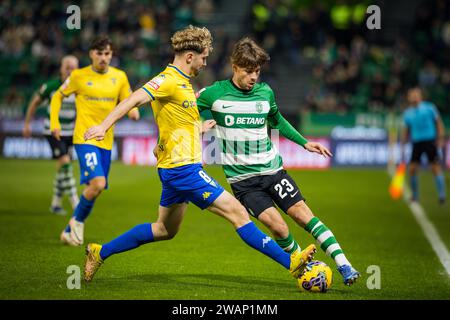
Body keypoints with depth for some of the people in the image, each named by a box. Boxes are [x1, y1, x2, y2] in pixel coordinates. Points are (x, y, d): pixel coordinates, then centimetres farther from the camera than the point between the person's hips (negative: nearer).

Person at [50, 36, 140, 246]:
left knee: (97, 188, 7)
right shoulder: (79, 76, -1)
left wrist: (133, 110, -11)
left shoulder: (119, 77, 6)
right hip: (85, 138, -5)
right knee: (98, 183, -23)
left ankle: (70, 232, 25)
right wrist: (54, 123, 1)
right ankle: (77, 221, 3)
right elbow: (58, 96, 11)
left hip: (106, 141, 5)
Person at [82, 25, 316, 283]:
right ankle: (290, 262, -10)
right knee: (238, 213, -11)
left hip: (175, 169, 11)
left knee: (165, 230, 22)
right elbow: (134, 99, -26)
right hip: (183, 168, -11)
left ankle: (100, 252, 28)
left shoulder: (183, 83, 16)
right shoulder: (169, 80, -15)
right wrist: (104, 126, -37)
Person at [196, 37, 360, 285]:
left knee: (303, 214, -8)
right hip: (242, 178, -3)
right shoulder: (214, 94, -7)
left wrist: (304, 142, 20)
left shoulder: (265, 93, 3)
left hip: (272, 169, 3)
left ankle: (344, 266, -9)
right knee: (277, 226, -16)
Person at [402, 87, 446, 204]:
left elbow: (439, 123, 2)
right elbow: (406, 130, 18)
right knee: (412, 169, -1)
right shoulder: (407, 113, 10)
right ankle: (415, 195, 13)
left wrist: (440, 138, -7)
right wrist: (403, 145, 14)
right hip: (416, 142, 3)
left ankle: (441, 195, -9)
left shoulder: (429, 108, 0)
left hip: (430, 141, -3)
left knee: (436, 168, -9)